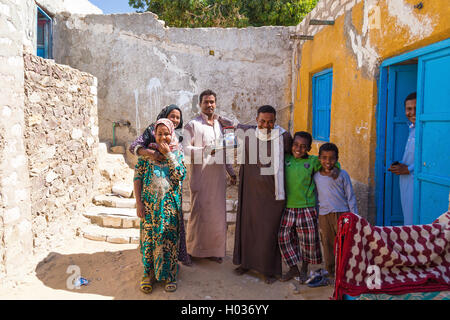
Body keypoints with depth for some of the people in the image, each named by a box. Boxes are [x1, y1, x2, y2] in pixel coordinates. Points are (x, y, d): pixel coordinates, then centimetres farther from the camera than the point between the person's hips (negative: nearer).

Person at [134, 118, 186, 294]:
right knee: (149, 237, 6)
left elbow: (179, 176, -10)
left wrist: (168, 154, -12)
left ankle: (169, 275, 18)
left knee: (169, 238, 3)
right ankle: (149, 273, 21)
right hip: (150, 204, 1)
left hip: (170, 204, 0)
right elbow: (138, 177, 1)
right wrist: (138, 202, -6)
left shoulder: (177, 153, 4)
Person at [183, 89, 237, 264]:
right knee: (199, 210, -3)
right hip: (200, 174, -5)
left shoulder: (219, 124, 17)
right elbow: (186, 149, -11)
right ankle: (194, 249, 11)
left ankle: (214, 249, 17)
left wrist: (231, 171, 20)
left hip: (218, 174, 5)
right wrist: (206, 150, -23)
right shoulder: (192, 125, -2)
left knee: (217, 211, 6)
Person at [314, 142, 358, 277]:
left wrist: (354, 216, 0)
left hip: (342, 214, -2)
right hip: (324, 216, 2)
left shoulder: (342, 174, 0)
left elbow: (350, 196, 3)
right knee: (328, 245, 8)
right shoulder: (316, 177, 7)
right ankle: (331, 273, 21)